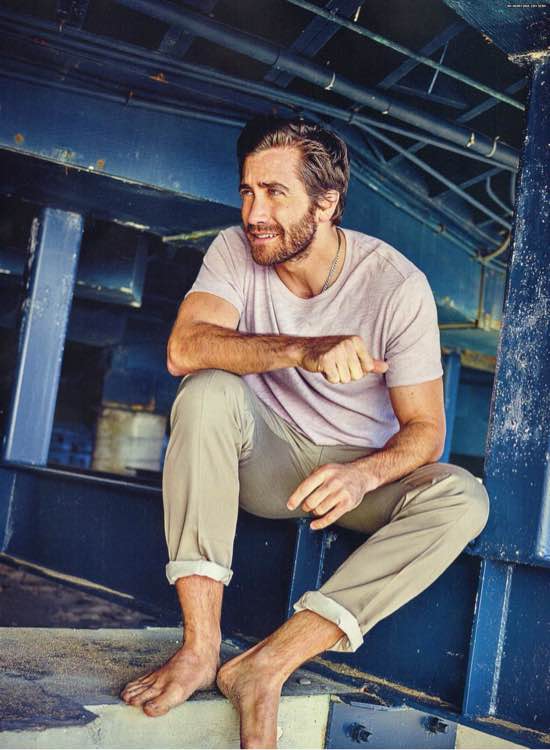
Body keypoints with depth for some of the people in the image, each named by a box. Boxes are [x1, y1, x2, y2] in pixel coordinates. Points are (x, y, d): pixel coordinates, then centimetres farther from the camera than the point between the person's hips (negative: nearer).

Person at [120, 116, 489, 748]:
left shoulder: (397, 285, -16)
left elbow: (425, 429, -13)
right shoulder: (236, 251, -11)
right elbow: (184, 348, -28)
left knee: (462, 497, -27)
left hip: (358, 467, 0)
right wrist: (302, 350, -42)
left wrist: (361, 474, -34)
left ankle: (266, 666, -32)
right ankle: (200, 646, -29)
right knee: (208, 391, -29)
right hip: (266, 460, 1)